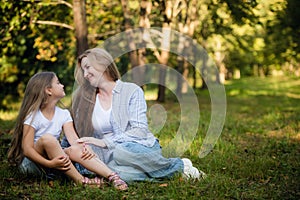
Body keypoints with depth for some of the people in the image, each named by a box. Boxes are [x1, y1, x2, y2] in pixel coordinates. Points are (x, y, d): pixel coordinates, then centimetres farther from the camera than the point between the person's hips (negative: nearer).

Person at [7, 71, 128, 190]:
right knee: (47, 138, -34)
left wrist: (84, 148, -33)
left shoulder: (63, 114, 5)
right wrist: (50, 163, -34)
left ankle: (112, 176, -40)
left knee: (74, 150, -26)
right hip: (30, 163, -5)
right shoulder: (33, 116, -12)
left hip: (54, 158, 5)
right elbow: (27, 149, -19)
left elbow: (73, 138, -9)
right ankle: (79, 180, -34)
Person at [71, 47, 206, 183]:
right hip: (111, 158, 2)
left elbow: (140, 130, -9)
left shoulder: (131, 90, 1)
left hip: (142, 148, -1)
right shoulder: (83, 99, 13)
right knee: (117, 172, -37)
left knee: (122, 152, -39)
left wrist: (105, 142, -19)